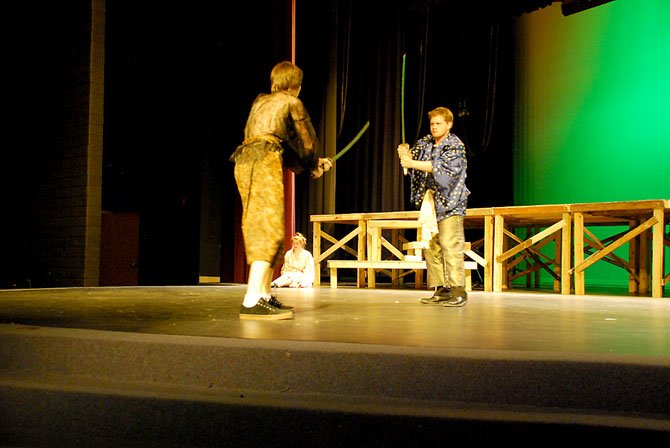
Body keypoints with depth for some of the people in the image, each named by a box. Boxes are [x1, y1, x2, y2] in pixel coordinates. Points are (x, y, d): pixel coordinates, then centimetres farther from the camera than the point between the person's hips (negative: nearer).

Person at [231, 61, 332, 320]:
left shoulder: (261, 102, 28)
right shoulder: (292, 103, 9)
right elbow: (307, 143, 14)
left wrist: (313, 163, 34)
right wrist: (314, 165, 34)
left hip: (245, 162, 8)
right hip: (264, 163, -8)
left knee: (260, 229, 12)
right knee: (269, 230, -12)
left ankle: (264, 296, 14)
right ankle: (252, 302, -21)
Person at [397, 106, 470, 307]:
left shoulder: (455, 145, -5)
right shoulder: (425, 143, 15)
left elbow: (441, 166, -19)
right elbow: (413, 157, 7)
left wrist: (412, 163, -25)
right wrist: (405, 154, -16)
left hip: (449, 203, -7)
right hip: (429, 202, 7)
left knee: (450, 246, -13)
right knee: (431, 246, 5)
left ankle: (458, 291, -11)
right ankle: (441, 289, 11)